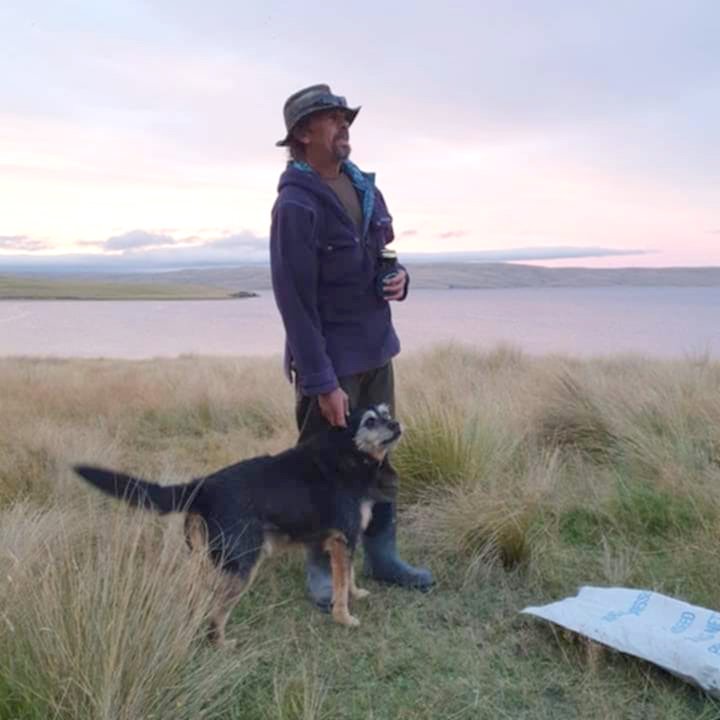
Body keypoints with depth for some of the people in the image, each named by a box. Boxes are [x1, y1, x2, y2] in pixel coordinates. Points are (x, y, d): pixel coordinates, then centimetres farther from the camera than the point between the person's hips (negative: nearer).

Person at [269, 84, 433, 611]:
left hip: (377, 349, 7)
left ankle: (383, 556, 28)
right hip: (330, 357, -7)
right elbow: (295, 300, -19)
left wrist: (399, 279, -6)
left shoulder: (365, 187, 7)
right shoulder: (296, 204, -17)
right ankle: (322, 568, 22)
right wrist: (322, 381, -21)